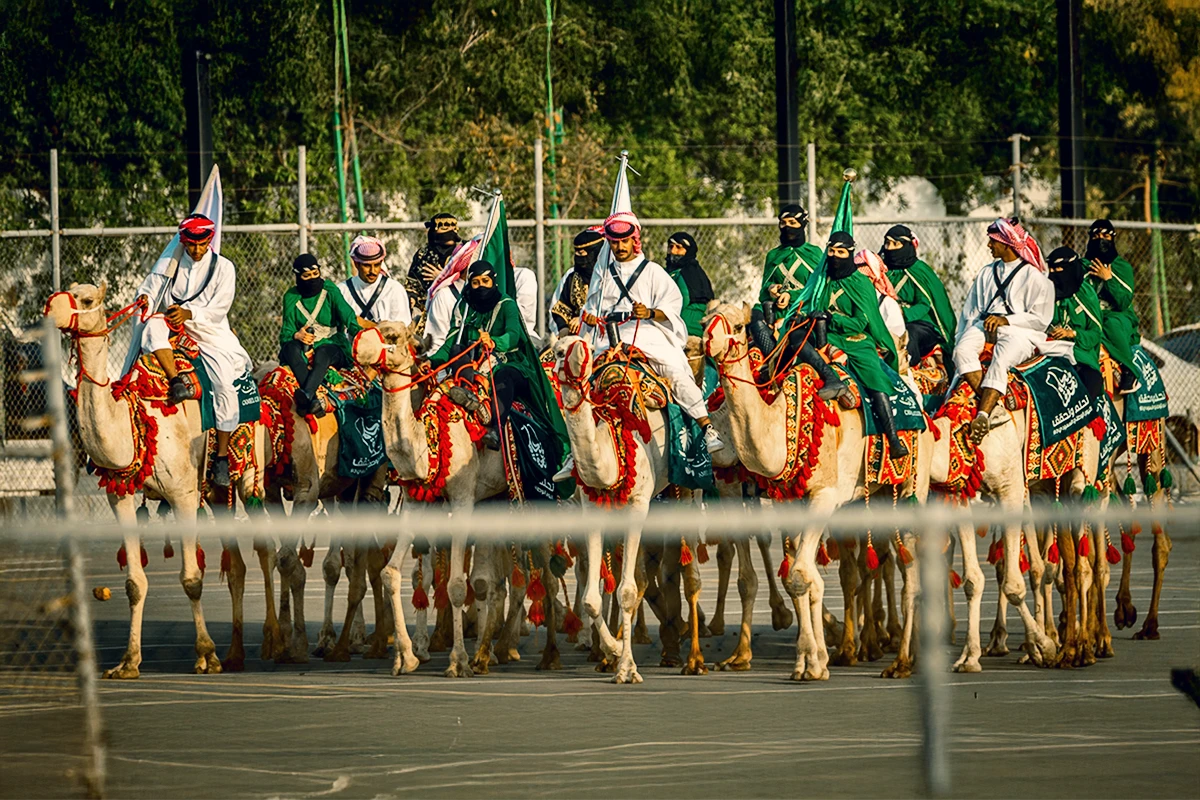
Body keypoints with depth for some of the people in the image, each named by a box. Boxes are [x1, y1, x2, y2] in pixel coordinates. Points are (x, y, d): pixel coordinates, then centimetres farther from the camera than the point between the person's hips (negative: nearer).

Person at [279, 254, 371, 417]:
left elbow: (349, 318, -10)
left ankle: (306, 395, -64)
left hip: (333, 347, -2)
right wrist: (296, 335, -23)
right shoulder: (291, 297, 7)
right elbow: (286, 333, 1)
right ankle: (312, 400, -51)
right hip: (303, 351, 2)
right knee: (291, 348, -32)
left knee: (323, 352, -36)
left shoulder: (330, 290, 2)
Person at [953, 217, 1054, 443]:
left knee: (1000, 360, -37)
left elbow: (1040, 319, -3)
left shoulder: (1033, 276, 5)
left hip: (1020, 331, -5)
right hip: (985, 326, 5)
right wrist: (959, 339, 8)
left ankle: (983, 415, -48)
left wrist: (1006, 320, -13)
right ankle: (991, 404, -37)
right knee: (963, 350, -28)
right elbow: (970, 311, 21)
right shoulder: (987, 273, 25)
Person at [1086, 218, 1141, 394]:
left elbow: (1123, 302, -8)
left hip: (1119, 317, -3)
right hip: (1092, 320, 3)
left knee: (1111, 322, -38)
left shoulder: (1123, 267, 4)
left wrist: (1108, 279, -13)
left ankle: (1128, 371, -33)